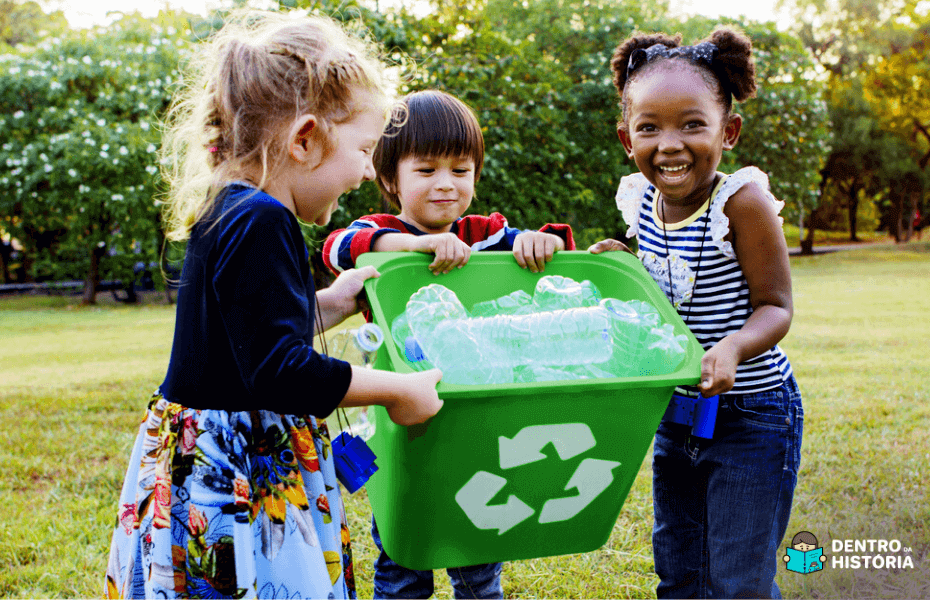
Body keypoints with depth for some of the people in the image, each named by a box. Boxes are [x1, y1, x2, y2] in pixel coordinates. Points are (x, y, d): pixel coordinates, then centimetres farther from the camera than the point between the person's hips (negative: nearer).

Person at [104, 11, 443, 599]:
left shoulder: (229, 213, 10)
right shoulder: (260, 223, -21)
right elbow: (279, 372, -25)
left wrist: (331, 304, 16)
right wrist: (398, 388, -15)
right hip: (236, 482, -10)